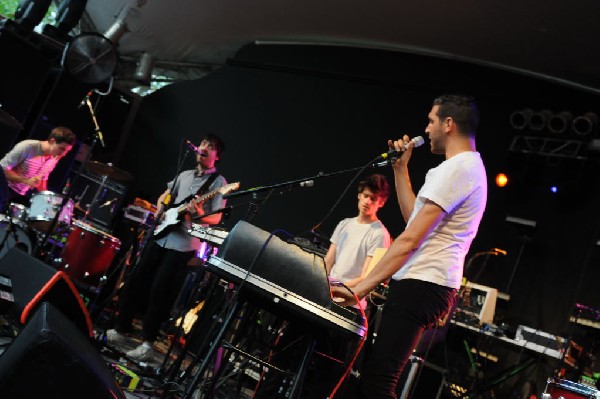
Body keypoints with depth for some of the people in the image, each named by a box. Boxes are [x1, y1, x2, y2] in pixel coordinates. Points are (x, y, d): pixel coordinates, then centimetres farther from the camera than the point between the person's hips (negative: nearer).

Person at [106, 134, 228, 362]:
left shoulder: (218, 182, -5)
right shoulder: (184, 175, 15)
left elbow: (217, 219, -9)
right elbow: (165, 195, 29)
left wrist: (199, 214, -28)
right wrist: (160, 211, 9)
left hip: (184, 245, -6)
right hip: (161, 237, 7)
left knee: (160, 292, -8)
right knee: (136, 283, 9)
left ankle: (148, 344, 5)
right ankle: (120, 330, 24)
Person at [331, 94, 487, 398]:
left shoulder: (455, 168, -13)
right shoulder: (471, 167, 19)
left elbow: (410, 240, -19)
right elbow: (414, 218, 22)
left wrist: (361, 287, -18)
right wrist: (401, 168, 19)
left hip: (420, 287, -11)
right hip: (427, 286, 11)